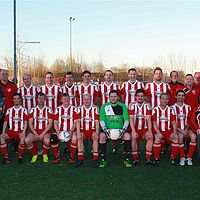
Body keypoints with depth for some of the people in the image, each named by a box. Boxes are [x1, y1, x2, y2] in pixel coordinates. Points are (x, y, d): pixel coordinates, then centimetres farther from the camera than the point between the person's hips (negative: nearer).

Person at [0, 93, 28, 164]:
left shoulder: (24, 110, 4)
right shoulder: (9, 110, 11)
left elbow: (25, 122, -1)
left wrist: (23, 132, -16)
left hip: (20, 131, -3)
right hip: (11, 131, 3)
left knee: (23, 138, -36)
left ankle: (20, 157, -20)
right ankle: (6, 157, -16)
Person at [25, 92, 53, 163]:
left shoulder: (48, 110, 3)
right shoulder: (33, 110, 9)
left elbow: (50, 124, -3)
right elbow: (30, 123, 3)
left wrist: (42, 134, -14)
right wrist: (35, 134, -11)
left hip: (45, 131, -2)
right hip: (35, 131, 2)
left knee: (47, 141, -35)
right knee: (27, 140, -28)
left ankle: (45, 154, -1)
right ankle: (34, 154, 0)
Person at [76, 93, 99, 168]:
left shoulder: (95, 108, 0)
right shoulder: (80, 109, 4)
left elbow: (97, 122, -5)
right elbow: (78, 121, -3)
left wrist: (97, 132, -19)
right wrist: (78, 133, -17)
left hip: (92, 130, -1)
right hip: (83, 130, 1)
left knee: (95, 137, -31)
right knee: (80, 137, -30)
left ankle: (95, 159, -25)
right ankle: (80, 159, -22)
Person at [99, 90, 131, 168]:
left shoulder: (122, 106, 7)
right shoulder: (104, 106, 7)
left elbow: (126, 119, 2)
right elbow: (101, 120, 1)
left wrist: (123, 129, -13)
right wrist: (105, 129, -15)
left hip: (120, 129, 0)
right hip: (107, 129, 0)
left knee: (127, 135, -28)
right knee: (102, 136, -30)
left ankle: (126, 159, -16)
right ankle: (103, 160, -19)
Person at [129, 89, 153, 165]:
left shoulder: (147, 105, 1)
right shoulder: (132, 105, -2)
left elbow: (149, 119, -6)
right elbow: (131, 119, -10)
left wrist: (149, 131, -18)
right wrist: (133, 131, -22)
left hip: (145, 129, 1)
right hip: (135, 129, -1)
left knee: (150, 137, -26)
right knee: (133, 137, -30)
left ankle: (148, 158, -16)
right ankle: (135, 158, -16)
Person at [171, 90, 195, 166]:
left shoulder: (188, 107, 10)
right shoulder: (172, 108, 0)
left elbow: (189, 121, 9)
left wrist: (186, 129, -9)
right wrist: (181, 131, -15)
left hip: (186, 129, 3)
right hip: (177, 129, -3)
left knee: (193, 136, -28)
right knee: (180, 136, -35)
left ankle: (189, 158, -18)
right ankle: (182, 158, -19)